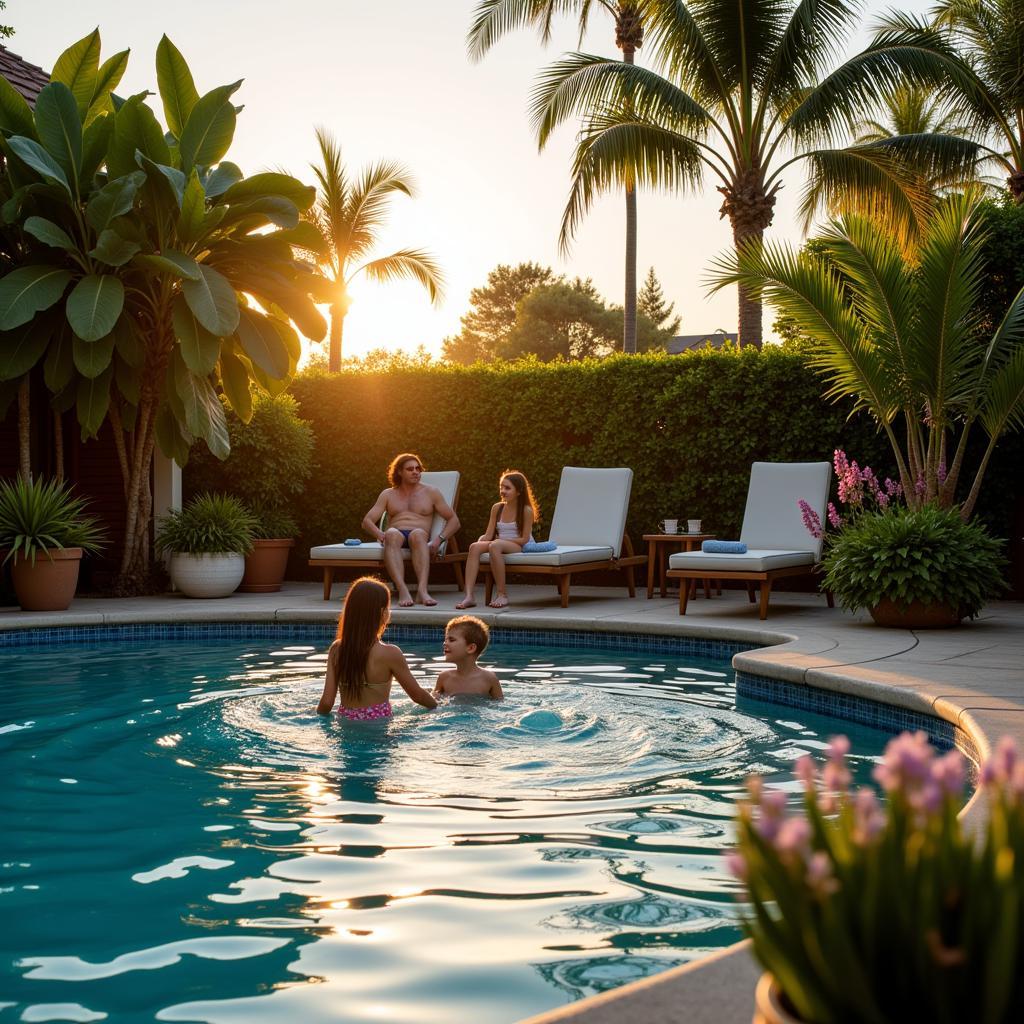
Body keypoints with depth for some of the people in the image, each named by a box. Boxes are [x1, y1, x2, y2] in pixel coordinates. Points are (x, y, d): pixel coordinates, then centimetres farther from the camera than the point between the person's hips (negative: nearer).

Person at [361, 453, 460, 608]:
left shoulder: (431, 492, 20)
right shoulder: (388, 495, 23)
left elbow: (454, 520, 15)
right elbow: (367, 521, 14)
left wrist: (438, 540, -5)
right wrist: (381, 535, -10)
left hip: (420, 536, -1)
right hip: (396, 536, 1)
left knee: (417, 534, -39)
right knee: (392, 534, -38)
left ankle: (422, 590, -58)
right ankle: (402, 590, -56)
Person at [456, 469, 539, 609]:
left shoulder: (526, 511, -6)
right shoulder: (497, 508, 11)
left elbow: (524, 539, -10)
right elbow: (488, 535, 8)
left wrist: (501, 540, -15)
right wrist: (481, 541, -15)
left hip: (521, 548, -6)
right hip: (501, 546, 6)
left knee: (495, 545, -37)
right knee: (474, 547, -25)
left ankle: (502, 595, -31)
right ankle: (469, 596, -36)